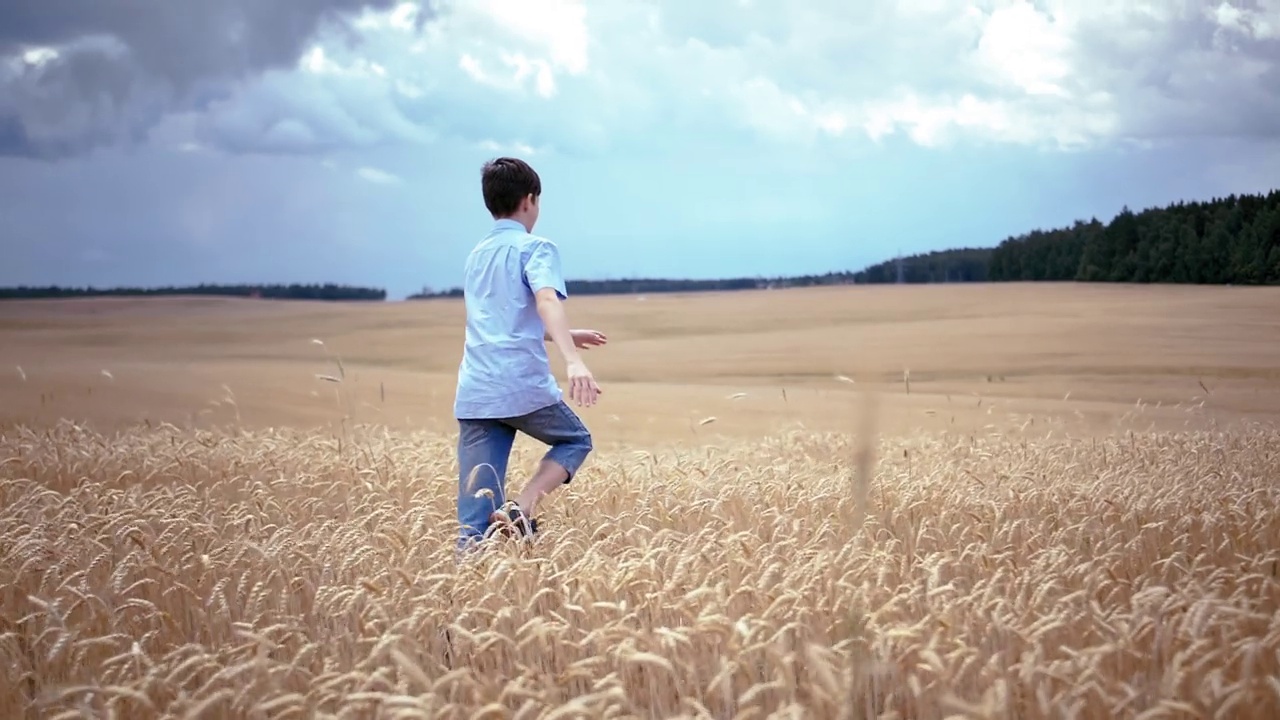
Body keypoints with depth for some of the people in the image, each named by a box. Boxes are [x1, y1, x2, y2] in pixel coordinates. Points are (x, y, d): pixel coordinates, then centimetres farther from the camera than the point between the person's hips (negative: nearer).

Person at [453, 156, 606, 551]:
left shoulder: (477, 255, 22)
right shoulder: (535, 248, 0)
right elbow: (547, 301, -20)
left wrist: (567, 337, 41)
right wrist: (574, 361, -34)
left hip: (473, 394, 6)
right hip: (524, 386, -6)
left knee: (475, 518, 3)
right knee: (575, 440, 22)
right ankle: (522, 508, -2)